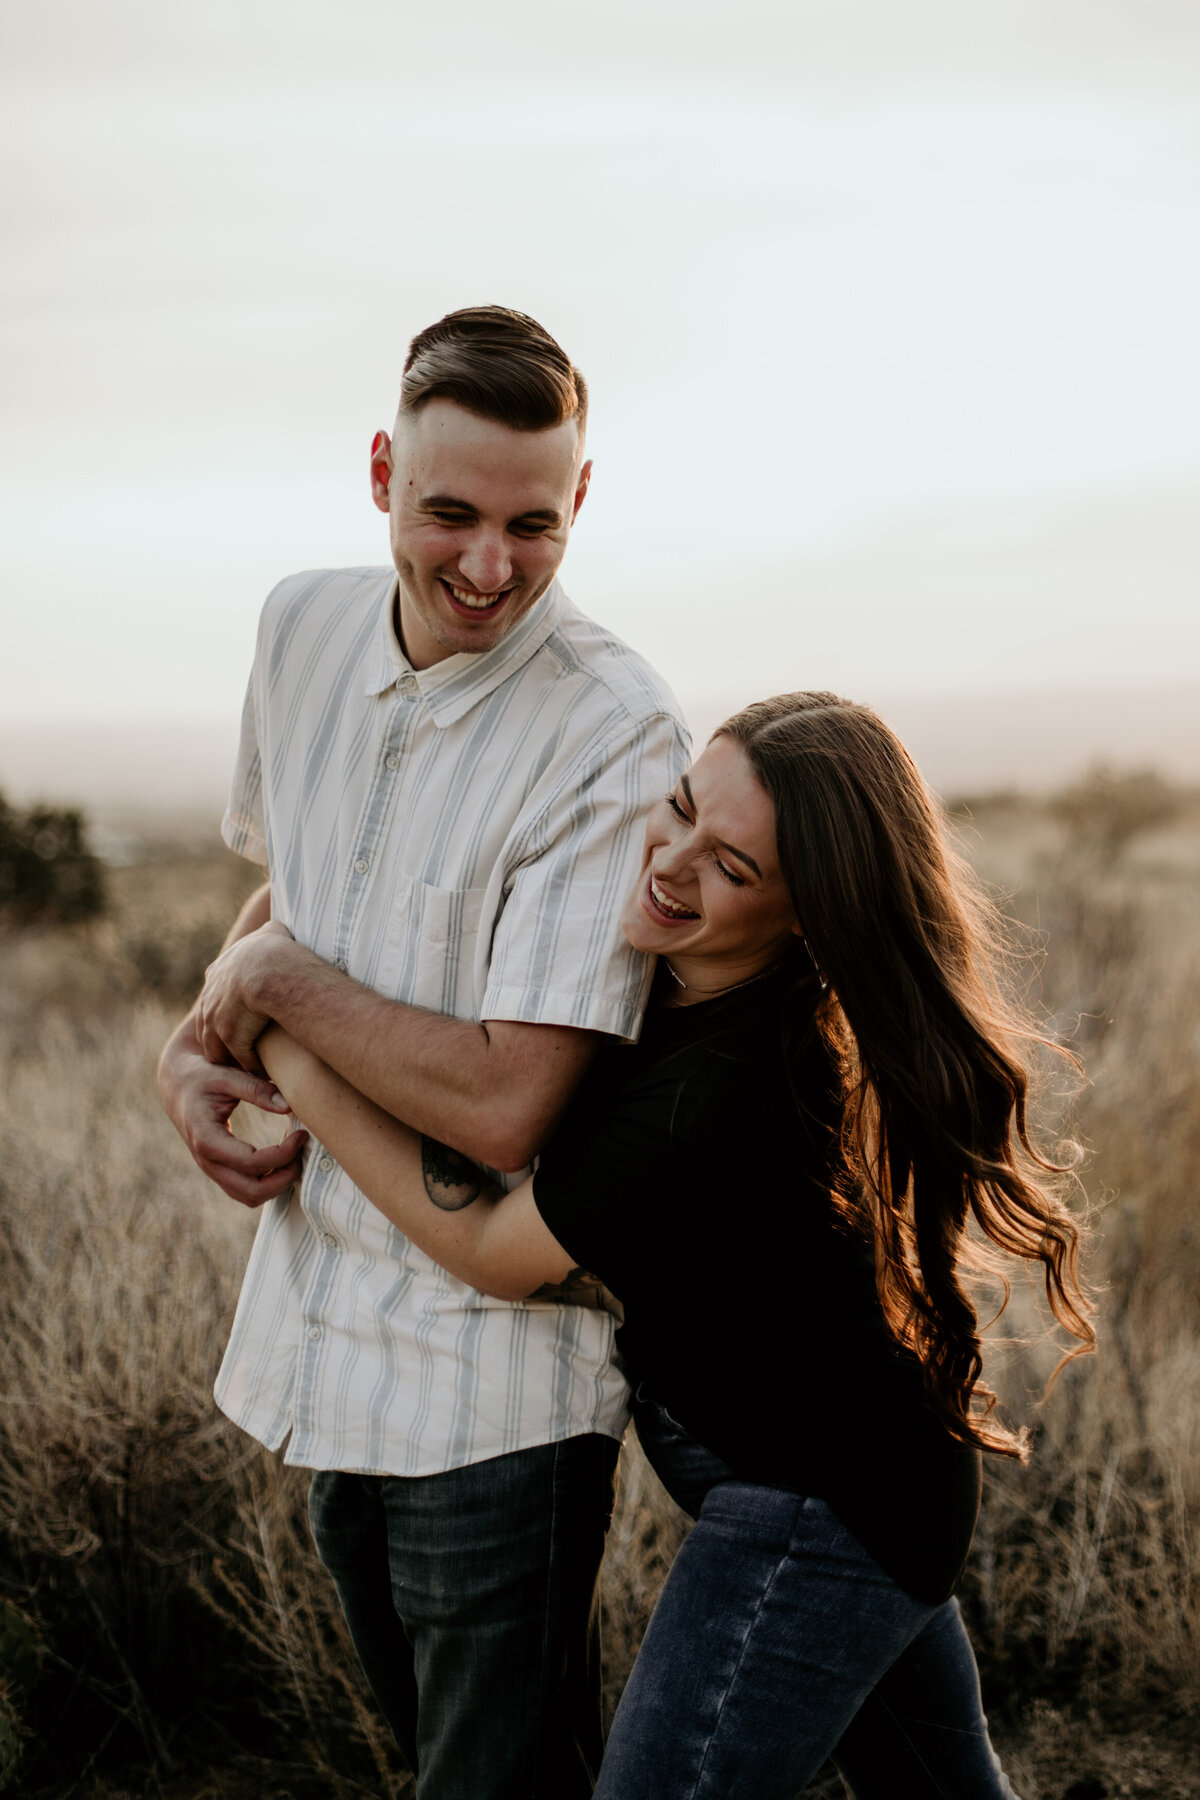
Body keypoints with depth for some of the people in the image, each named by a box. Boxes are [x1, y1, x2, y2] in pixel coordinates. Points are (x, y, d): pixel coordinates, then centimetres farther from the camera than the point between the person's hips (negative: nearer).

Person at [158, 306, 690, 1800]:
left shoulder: (613, 733, -23)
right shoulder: (303, 626, -1)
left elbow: (505, 1107, -27)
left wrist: (277, 979, -15)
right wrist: (191, 1057, -1)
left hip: (493, 1378, -7)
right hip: (322, 1326, 7)